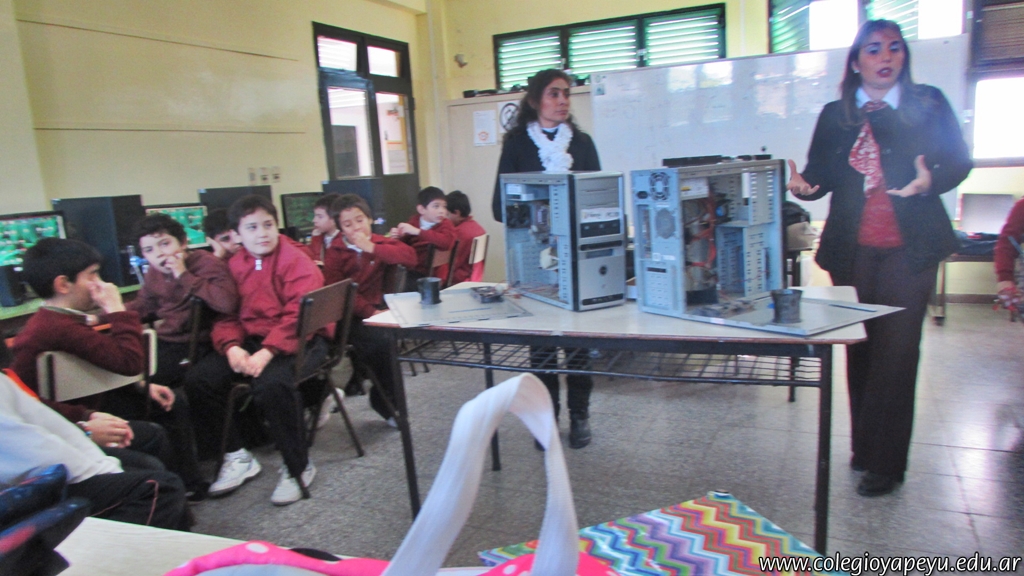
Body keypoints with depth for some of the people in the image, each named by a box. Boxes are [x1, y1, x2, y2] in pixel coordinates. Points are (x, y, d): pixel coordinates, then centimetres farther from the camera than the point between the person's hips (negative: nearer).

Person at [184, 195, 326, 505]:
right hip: (250, 340, 6)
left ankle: (298, 467, -11)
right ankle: (237, 456, 8)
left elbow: (298, 316, -17)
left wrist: (267, 352, -27)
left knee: (271, 384, -34)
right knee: (198, 378, -9)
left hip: (298, 341, -6)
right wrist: (232, 347, -13)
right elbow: (226, 316, 8)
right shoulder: (234, 265, 9)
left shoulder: (296, 260, -9)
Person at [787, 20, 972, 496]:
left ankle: (885, 462, 5)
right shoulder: (834, 115, 8)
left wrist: (931, 181, -19)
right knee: (859, 348, 10)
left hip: (909, 247, -2)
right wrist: (803, 186, -20)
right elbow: (820, 174, 3)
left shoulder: (929, 104, 5)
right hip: (853, 249, 2)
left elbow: (959, 162, 2)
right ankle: (863, 448, 24)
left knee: (896, 351, -5)